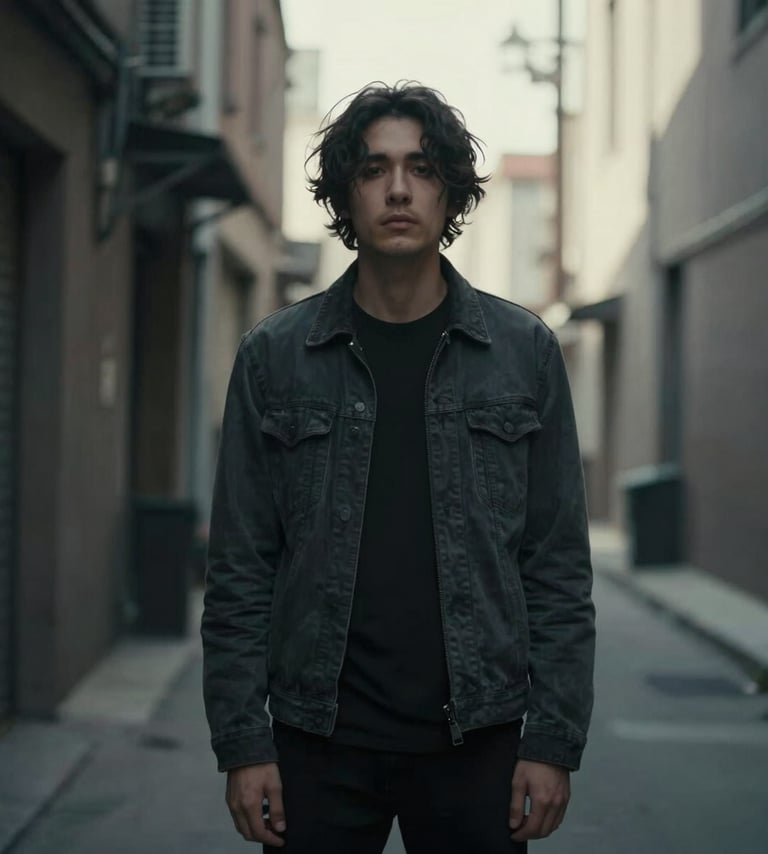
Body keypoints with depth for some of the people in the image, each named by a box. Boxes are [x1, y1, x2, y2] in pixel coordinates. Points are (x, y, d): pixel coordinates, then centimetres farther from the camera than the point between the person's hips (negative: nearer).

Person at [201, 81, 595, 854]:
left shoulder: (524, 352, 3)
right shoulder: (274, 356, 2)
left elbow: (559, 565, 3)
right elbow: (239, 570, 2)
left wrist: (555, 741, -3)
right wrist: (242, 744, -3)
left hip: (475, 739, 0)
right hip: (319, 739, 0)